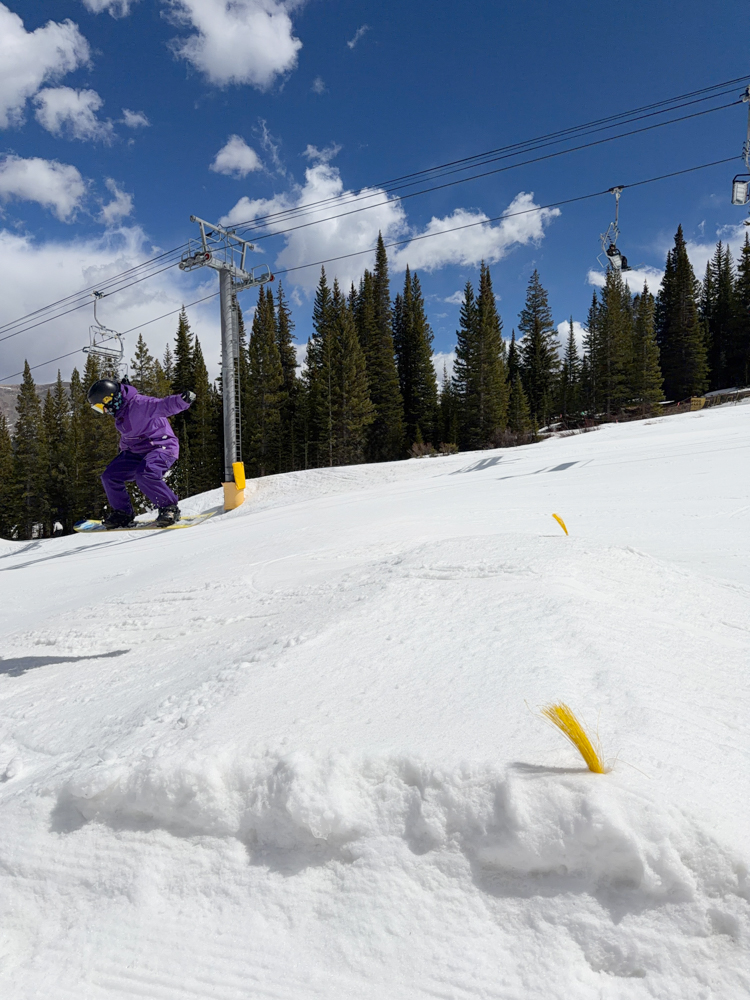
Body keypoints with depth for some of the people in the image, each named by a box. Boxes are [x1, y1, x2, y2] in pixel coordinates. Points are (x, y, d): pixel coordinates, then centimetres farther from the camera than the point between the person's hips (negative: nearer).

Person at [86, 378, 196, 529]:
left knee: (144, 474, -35)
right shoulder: (121, 411, 7)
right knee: (110, 476, 4)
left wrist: (182, 400, -54)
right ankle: (122, 512, 19)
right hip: (137, 451, 10)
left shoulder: (138, 404, -22)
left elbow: (163, 406, -36)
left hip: (162, 447, -10)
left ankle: (169, 508, -18)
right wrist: (123, 453, 33)